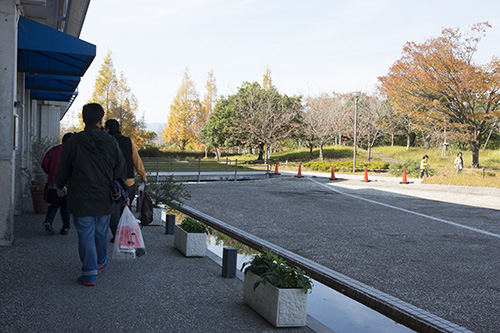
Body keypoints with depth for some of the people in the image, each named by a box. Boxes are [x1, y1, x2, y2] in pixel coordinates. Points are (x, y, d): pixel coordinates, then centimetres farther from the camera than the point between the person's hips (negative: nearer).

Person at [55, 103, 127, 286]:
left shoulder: (73, 142, -10)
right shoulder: (111, 142, -3)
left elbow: (63, 168, 0)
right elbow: (121, 170, 3)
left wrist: (60, 186, 19)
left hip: (81, 201, -3)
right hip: (105, 200, 3)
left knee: (86, 235, 1)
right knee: (101, 233, 18)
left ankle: (89, 273, -2)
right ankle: (100, 262, 37)